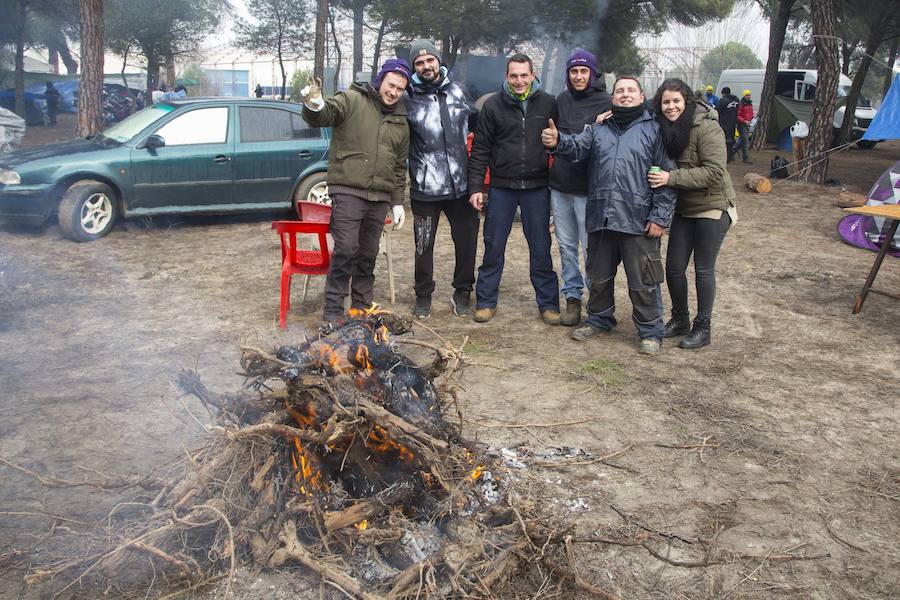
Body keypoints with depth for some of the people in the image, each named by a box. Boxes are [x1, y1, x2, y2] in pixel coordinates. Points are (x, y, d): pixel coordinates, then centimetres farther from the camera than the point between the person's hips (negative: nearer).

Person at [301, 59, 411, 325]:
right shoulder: (352, 100, 0)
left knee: (369, 254, 11)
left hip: (379, 198, 6)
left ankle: (362, 307, 23)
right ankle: (333, 310, -3)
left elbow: (399, 166, 21)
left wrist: (397, 202, 17)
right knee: (346, 249, -13)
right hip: (347, 191, -6)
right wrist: (314, 106, -39)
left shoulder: (401, 122, 18)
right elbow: (324, 115, -15)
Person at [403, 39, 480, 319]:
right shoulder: (408, 99, -3)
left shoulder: (457, 90, 6)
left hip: (461, 185, 3)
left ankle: (462, 292, 29)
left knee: (467, 241, 10)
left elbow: (475, 121, 21)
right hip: (425, 189, -3)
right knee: (424, 246, 7)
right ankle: (423, 296, 25)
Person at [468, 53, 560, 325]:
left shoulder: (548, 104, 1)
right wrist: (475, 187, -5)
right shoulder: (493, 106, 0)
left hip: (537, 188, 0)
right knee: (493, 247, 6)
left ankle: (548, 304, 17)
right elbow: (480, 150, 1)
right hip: (501, 187, 0)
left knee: (541, 248, 6)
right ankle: (486, 301, 18)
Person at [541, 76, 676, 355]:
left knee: (643, 282, 3)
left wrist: (660, 217, -9)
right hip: (600, 219, 4)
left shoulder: (654, 130, 2)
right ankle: (599, 319, 35)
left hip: (639, 223, -4)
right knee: (599, 277, 17)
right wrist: (557, 142, -27)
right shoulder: (599, 128, 13)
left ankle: (650, 331, 18)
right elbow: (577, 147, -4)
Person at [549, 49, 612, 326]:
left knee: (591, 247, -1)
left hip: (588, 189, -5)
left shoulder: (605, 103, -6)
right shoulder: (561, 100, 10)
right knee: (566, 245, 10)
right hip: (560, 187, 5)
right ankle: (572, 298, 20)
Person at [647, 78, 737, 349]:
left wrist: (672, 177, -30)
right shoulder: (665, 130, 1)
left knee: (704, 270, 3)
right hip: (682, 209, 6)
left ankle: (702, 327, 17)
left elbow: (714, 172, -25)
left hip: (712, 208, -6)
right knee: (673, 267, 8)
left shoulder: (706, 128, -19)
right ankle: (679, 319, 27)